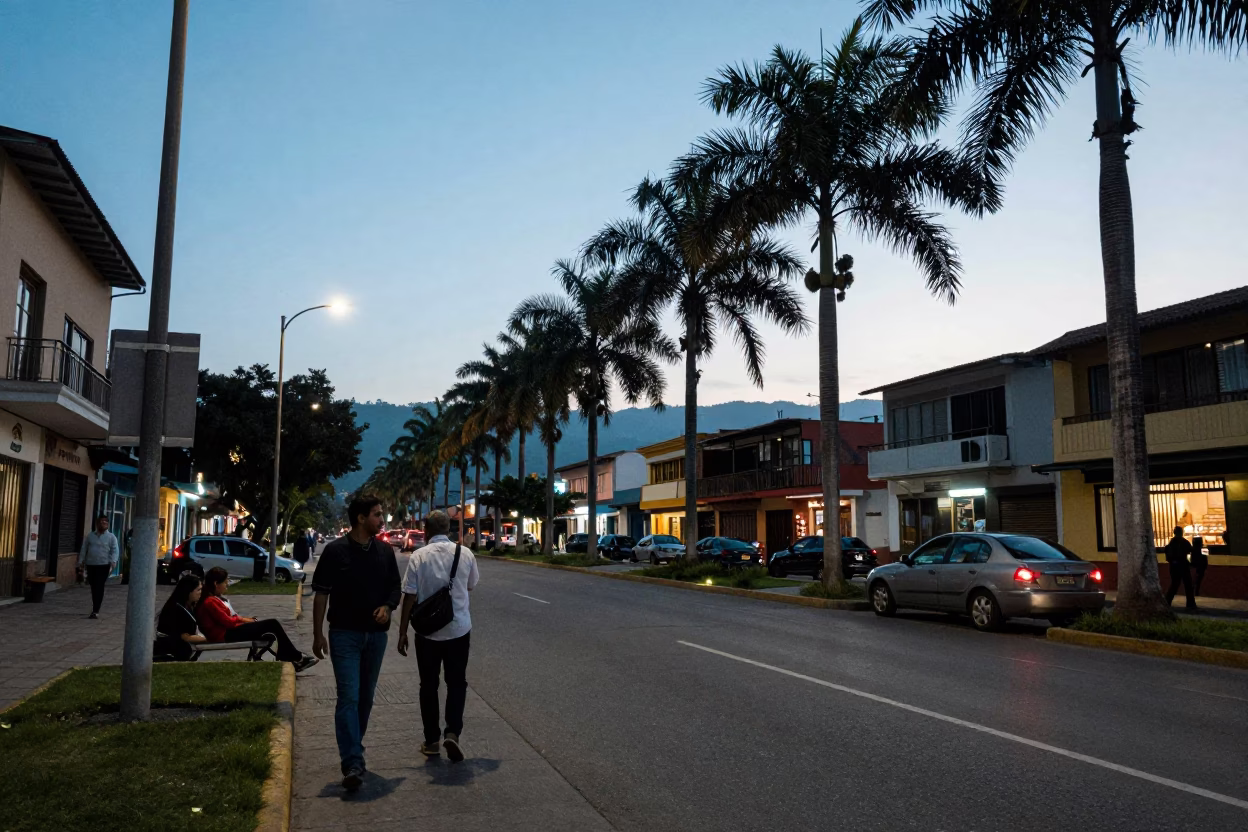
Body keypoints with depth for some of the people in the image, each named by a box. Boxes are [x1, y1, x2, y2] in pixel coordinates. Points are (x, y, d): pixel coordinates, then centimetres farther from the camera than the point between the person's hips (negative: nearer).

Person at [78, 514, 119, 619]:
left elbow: (115, 550, -6)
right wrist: (81, 561, 7)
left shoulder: (111, 537, 2)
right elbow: (84, 549, 14)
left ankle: (95, 611, -12)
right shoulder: (90, 535, 12)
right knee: (93, 587, 10)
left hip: (103, 565, -4)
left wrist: (113, 561, -22)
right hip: (91, 565, 4)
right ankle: (95, 609, 23)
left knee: (99, 587, -10)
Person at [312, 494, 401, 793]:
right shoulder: (336, 551, -7)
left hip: (376, 635, 5)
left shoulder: (385, 551, 5)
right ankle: (353, 765, -11)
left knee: (366, 697, 14)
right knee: (348, 698, -10)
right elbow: (321, 594, -4)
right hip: (345, 634, -4)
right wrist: (318, 634, -5)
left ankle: (352, 750, 31)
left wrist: (387, 607, -8)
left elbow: (394, 588, 14)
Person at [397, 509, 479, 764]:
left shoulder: (419, 556, -10)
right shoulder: (465, 553, -4)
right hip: (459, 629, 1)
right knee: (457, 683, 12)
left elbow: (409, 597, -9)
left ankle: (431, 741, 19)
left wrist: (402, 632, 0)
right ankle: (452, 733, -4)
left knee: (428, 685, 13)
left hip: (427, 631, -1)